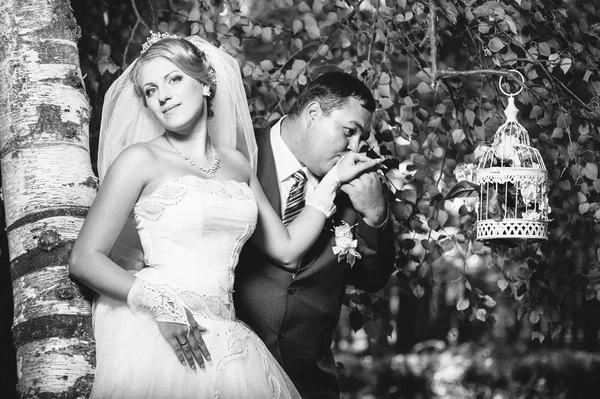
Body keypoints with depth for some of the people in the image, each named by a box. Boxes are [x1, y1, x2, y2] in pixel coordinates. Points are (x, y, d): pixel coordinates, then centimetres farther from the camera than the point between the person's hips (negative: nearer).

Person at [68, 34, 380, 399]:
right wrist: (161, 304, -16)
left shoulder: (237, 163, 15)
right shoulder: (140, 159, 0)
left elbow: (286, 250, 20)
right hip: (157, 336, -4)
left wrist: (333, 181, 21)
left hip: (222, 339, 4)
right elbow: (84, 260, -5)